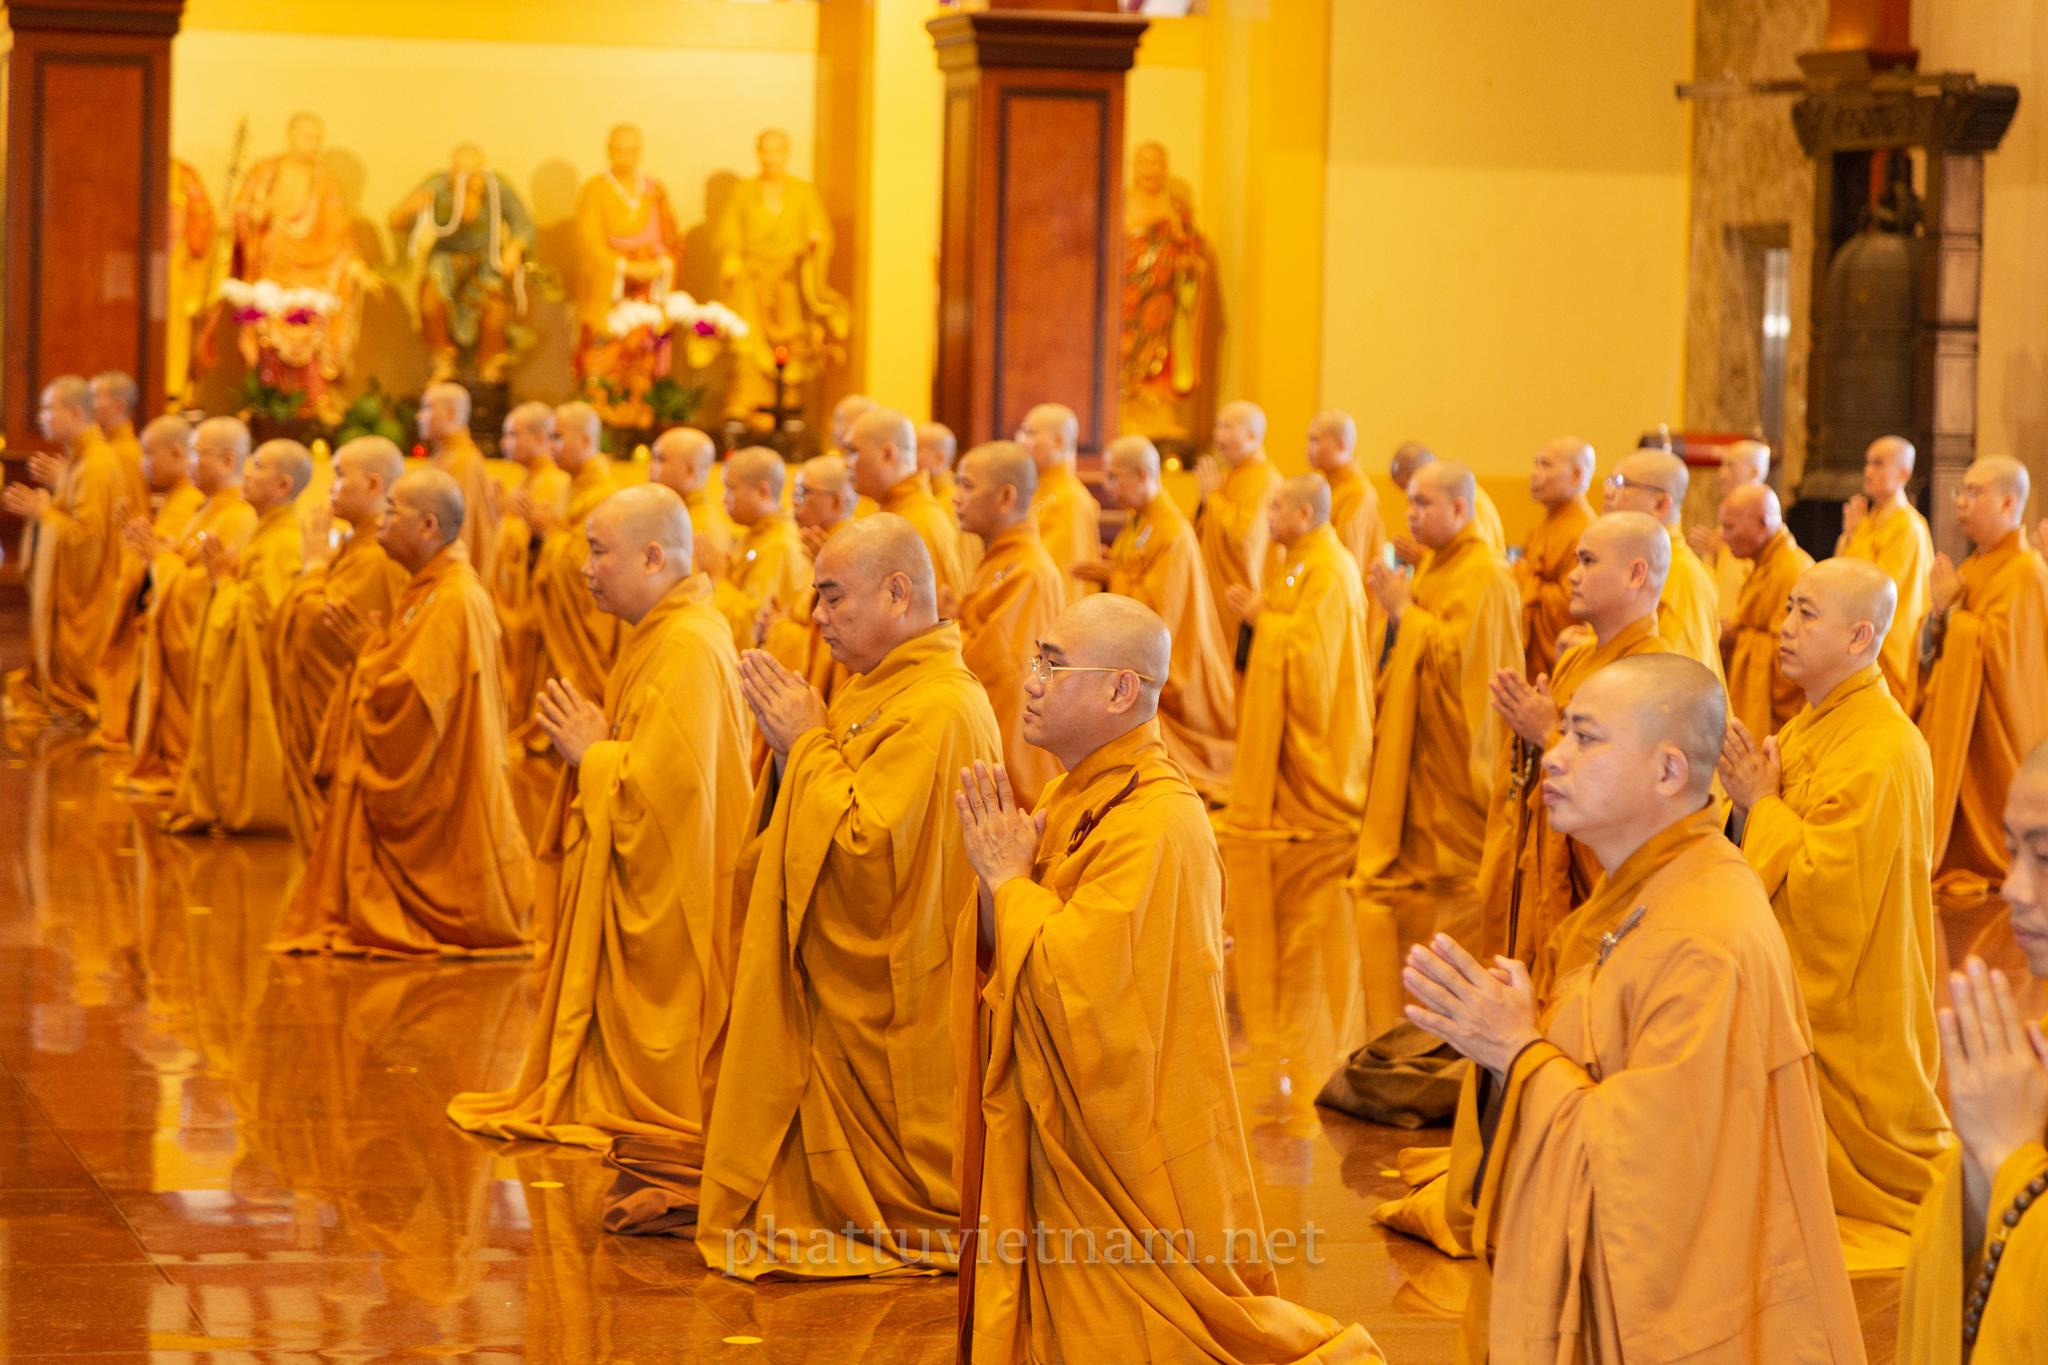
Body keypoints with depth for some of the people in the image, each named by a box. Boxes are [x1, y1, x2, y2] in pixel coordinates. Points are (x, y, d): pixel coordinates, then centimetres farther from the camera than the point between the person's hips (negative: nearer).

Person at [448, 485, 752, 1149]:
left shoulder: (690, 650, -22)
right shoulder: (660, 636, 13)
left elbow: (667, 782, -29)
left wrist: (591, 754, -14)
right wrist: (596, 740, 5)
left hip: (670, 899, -11)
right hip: (635, 892, 11)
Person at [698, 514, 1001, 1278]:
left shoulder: (938, 713, -23)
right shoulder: (882, 690, 11)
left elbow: (861, 844, -28)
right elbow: (811, 821, 16)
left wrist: (807, 744, -18)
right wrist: (789, 748, -1)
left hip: (887, 1007, -10)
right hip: (838, 987, 10)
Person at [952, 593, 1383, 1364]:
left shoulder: (1154, 823, -22)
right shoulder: (1082, 796, 7)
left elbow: (1070, 983, -28)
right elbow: (1010, 957, 11)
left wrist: (1009, 878, -16)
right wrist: (998, 874, -7)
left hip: (1123, 1147, -9)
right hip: (1056, 1134, 9)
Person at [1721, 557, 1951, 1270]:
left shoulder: (1883, 752, -23)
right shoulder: (1812, 727, 7)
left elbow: (1821, 884, -26)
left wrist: (1761, 803, -16)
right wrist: (1751, 793, -4)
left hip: (1850, 1011, -9)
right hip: (1799, 988, 9)